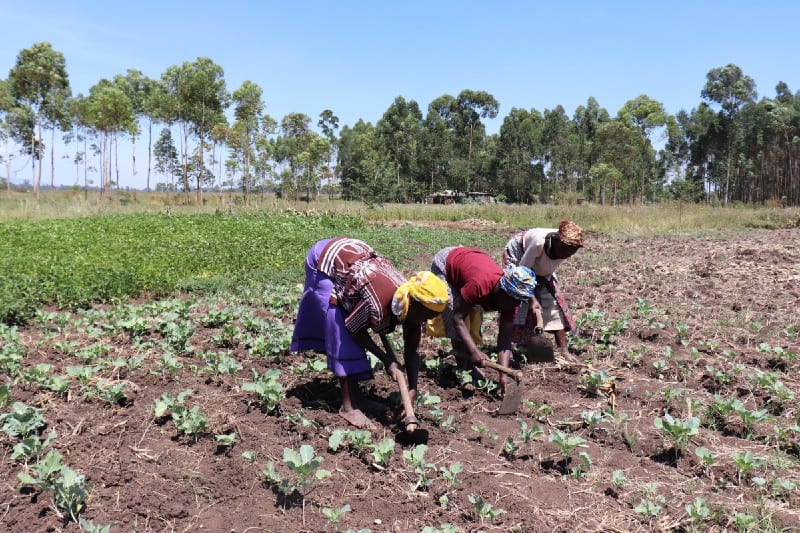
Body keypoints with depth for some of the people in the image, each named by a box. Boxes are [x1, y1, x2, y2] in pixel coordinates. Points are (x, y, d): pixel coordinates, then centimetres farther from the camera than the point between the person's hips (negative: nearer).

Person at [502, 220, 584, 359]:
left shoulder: (566, 247, -26)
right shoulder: (539, 241, -42)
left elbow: (549, 270, -8)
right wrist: (532, 298, -37)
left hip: (540, 266, 5)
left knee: (554, 300, -4)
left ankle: (564, 351, -1)